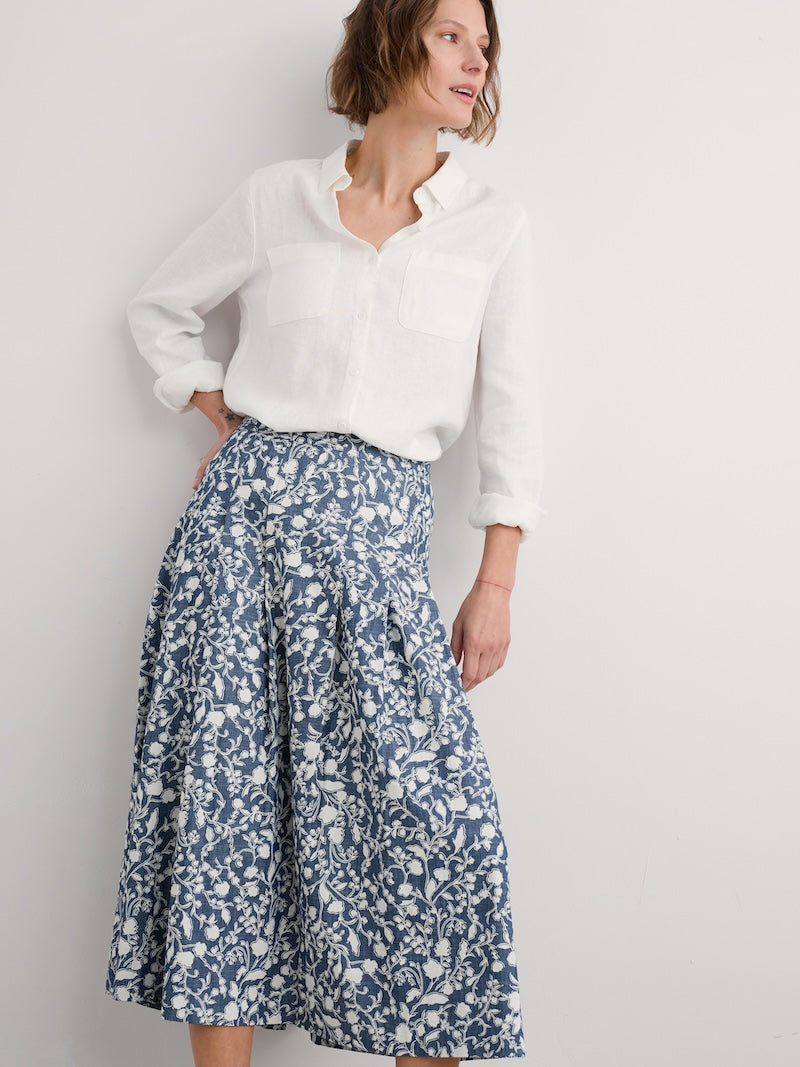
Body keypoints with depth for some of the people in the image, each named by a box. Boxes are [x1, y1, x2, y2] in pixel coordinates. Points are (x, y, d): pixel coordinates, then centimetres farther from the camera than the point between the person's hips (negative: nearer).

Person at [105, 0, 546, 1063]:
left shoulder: (495, 226, 7)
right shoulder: (278, 196, 8)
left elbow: (511, 409, 5)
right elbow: (161, 306, 22)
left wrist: (495, 586, 0)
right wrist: (222, 417, 9)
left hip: (376, 530, 0)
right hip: (248, 506, 0)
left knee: (428, 806, -8)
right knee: (224, 786, 0)